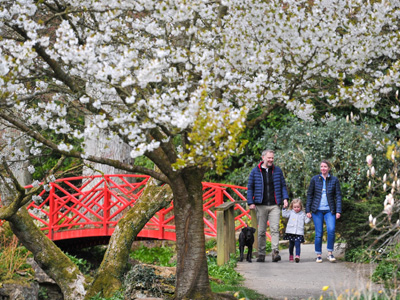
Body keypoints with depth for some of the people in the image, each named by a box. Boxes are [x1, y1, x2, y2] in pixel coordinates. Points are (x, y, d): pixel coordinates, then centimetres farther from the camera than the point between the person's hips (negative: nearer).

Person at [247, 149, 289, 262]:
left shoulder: (277, 170, 10)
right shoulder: (255, 171, 6)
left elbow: (283, 185, 14)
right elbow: (250, 188, 7)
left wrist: (285, 198, 0)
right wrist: (251, 202, -2)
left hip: (274, 205, 0)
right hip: (261, 206, 0)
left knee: (275, 228, -13)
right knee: (261, 231, 4)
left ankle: (275, 252, -19)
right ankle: (261, 254, 10)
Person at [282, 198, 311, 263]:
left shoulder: (303, 214, 7)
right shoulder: (291, 212, 9)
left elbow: (306, 221, 9)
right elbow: (284, 214, 4)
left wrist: (309, 218, -9)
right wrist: (284, 208, -5)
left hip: (299, 233, -2)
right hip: (290, 232, 2)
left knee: (297, 244, -14)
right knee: (291, 245, 12)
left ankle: (297, 256, -21)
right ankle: (291, 255, 27)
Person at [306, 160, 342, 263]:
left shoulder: (334, 180, 4)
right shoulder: (315, 179, 4)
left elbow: (338, 196, 4)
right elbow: (309, 195, 8)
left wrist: (338, 211, -3)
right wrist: (308, 210, 3)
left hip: (329, 210, 0)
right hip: (317, 210, 0)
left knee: (331, 230, -18)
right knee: (319, 233, 0)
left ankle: (330, 253, -4)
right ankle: (318, 255, 12)